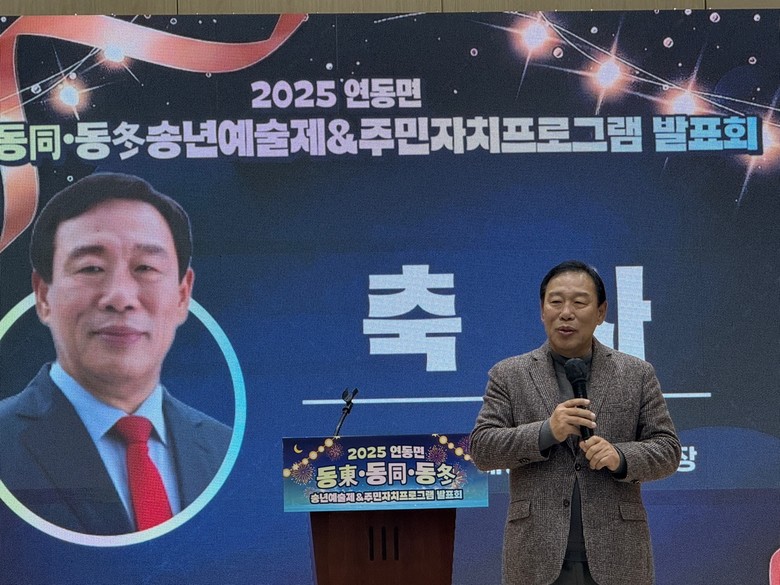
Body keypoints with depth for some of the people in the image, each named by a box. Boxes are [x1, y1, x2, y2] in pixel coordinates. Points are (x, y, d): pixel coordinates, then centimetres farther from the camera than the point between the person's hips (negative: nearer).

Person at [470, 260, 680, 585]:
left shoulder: (637, 374, 9)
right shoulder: (508, 375, 7)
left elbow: (667, 449, 7)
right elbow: (481, 449, 0)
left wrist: (621, 457, -13)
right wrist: (546, 432, -14)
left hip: (616, 555, 1)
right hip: (538, 556, 0)